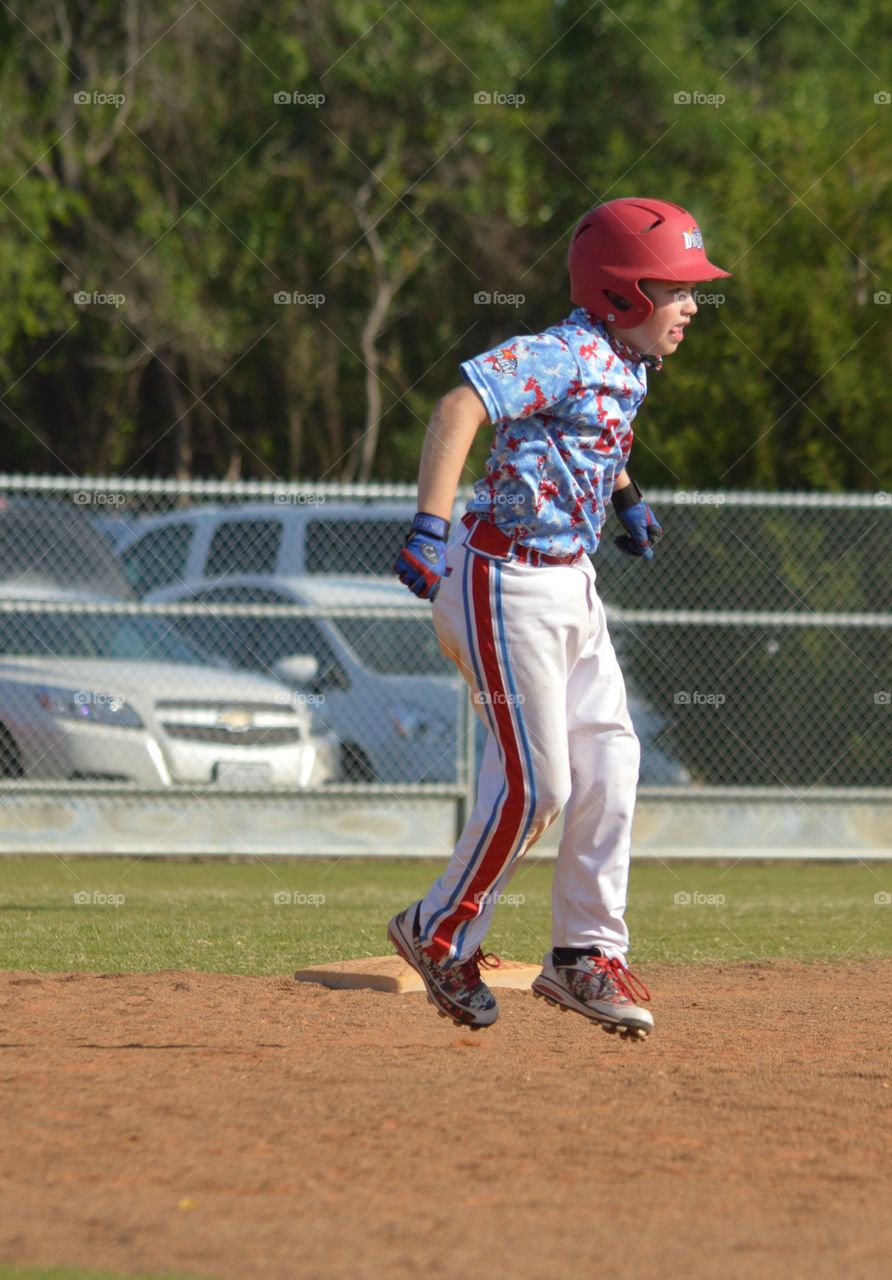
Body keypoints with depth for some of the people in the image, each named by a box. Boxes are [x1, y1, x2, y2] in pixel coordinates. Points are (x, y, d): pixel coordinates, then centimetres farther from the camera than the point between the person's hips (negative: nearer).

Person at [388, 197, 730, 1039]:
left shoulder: (626, 367, 9)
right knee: (533, 784, -7)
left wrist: (625, 496, 34)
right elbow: (462, 404, -33)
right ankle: (441, 933, 12)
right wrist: (430, 525, -41)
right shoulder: (566, 355, -20)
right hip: (505, 582, -9)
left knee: (608, 763, 6)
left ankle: (587, 953, 15)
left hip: (568, 582, 9)